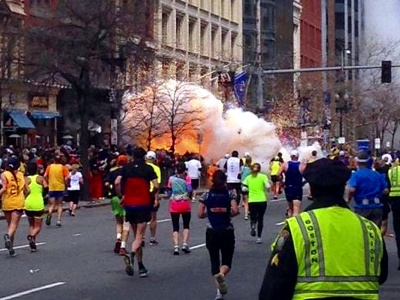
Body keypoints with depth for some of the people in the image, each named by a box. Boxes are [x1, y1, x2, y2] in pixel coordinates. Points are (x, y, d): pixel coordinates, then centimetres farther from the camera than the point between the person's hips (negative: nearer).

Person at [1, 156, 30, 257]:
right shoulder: (21, 175, 6)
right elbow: (27, 190, 7)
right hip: (19, 203, 0)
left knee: (9, 224, 14)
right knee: (14, 224, -6)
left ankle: (11, 248, 15)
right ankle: (8, 235, -38)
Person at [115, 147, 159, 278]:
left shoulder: (126, 168, 5)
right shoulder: (148, 168, -1)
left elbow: (117, 182, -8)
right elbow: (156, 186, -10)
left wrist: (121, 196, 3)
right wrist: (151, 195, 8)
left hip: (129, 204, 3)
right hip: (143, 204, -3)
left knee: (136, 235, 14)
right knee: (139, 236, -4)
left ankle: (141, 266, 15)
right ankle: (131, 255, -33)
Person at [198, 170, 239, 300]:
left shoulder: (206, 195, 0)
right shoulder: (230, 194, -3)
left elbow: (200, 214, -3)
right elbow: (235, 210, -17)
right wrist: (228, 214, 4)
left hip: (212, 232, 1)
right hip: (227, 232, -1)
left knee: (214, 260, 12)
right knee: (227, 261, 10)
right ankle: (221, 275, -25)